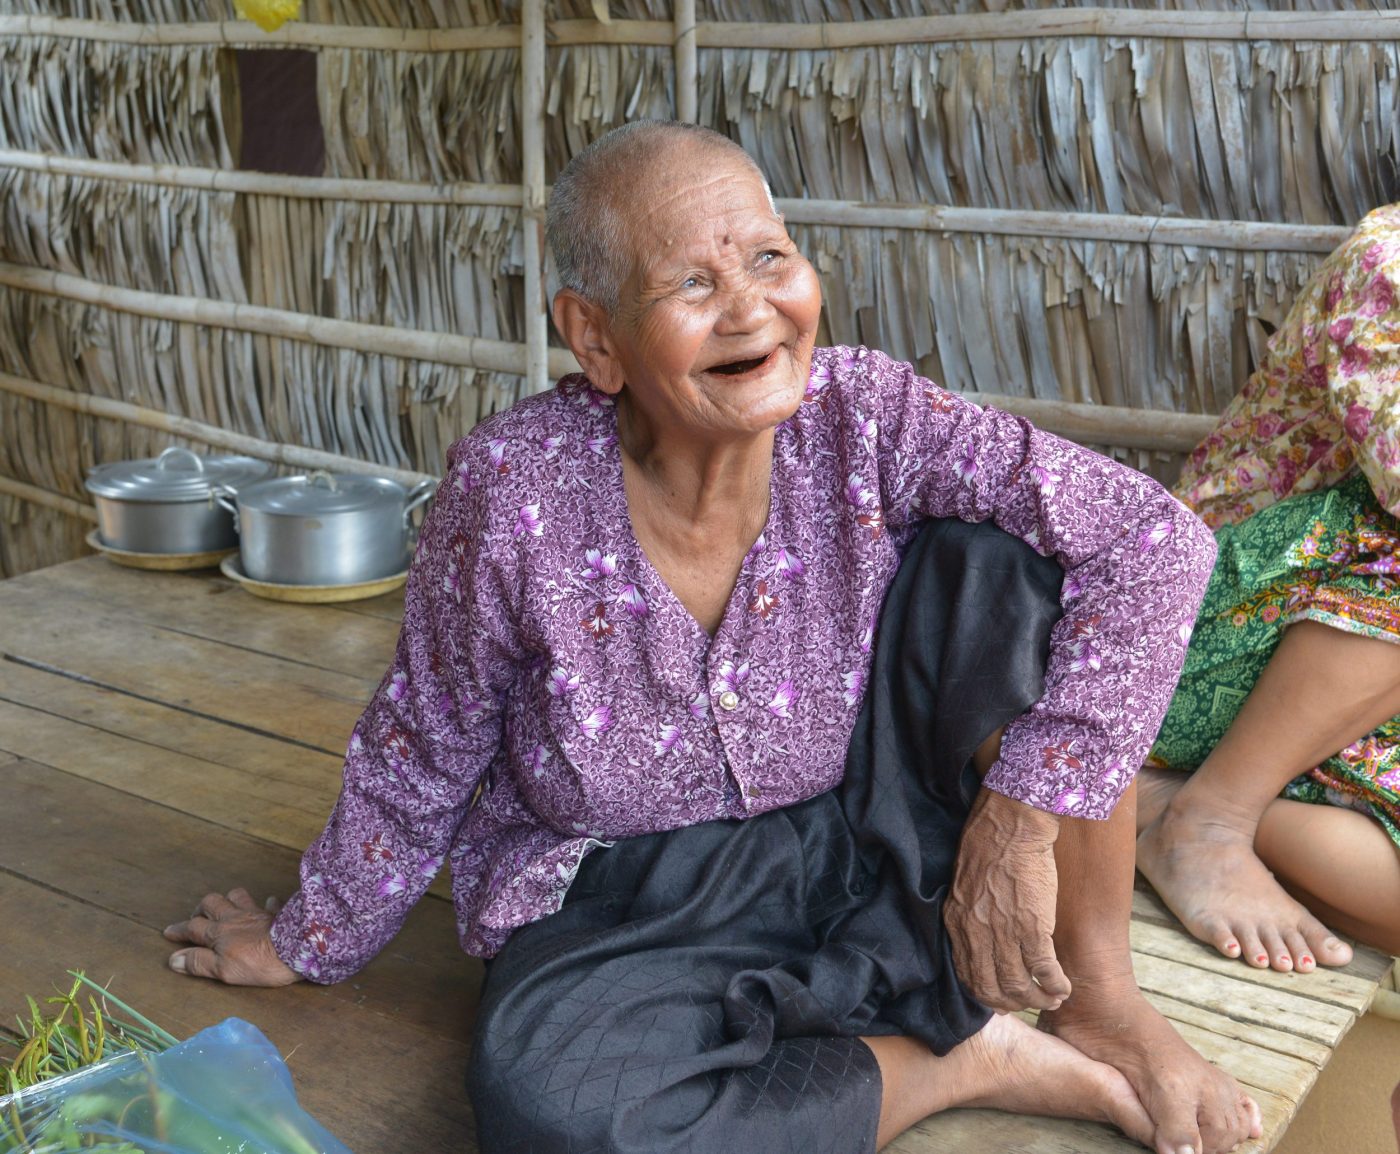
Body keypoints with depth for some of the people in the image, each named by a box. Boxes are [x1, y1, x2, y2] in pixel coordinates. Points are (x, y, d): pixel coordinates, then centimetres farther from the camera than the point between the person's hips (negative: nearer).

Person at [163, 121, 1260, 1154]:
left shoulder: (863, 416, -17)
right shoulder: (514, 489, -19)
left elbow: (1153, 538, -20)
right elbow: (423, 753, -3)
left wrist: (1023, 812, -26)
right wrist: (311, 939, 10)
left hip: (866, 843, 1)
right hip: (627, 911, 0)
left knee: (996, 555, -21)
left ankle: (1098, 998, -6)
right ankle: (971, 1060, -12)